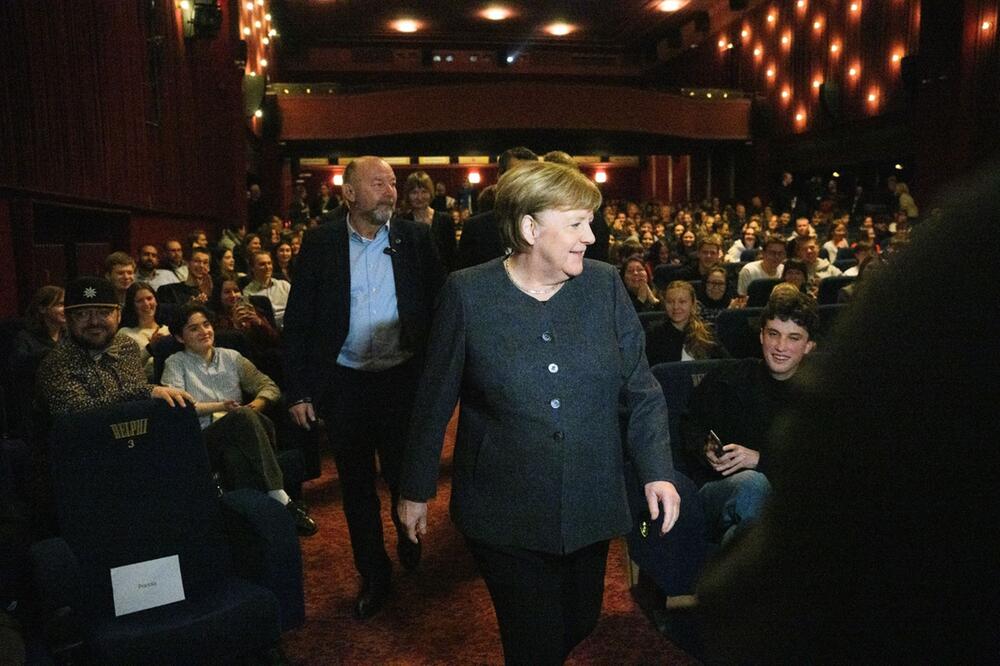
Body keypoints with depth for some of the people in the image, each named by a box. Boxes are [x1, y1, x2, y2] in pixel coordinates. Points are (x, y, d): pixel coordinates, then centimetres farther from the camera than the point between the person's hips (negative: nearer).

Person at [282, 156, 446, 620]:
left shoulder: (416, 238, -2)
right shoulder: (320, 242, -3)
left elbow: (439, 308, 1)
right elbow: (298, 321, -1)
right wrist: (298, 391, -4)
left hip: (404, 377, 0)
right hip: (344, 383, 1)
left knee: (403, 476, 11)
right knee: (356, 485, 12)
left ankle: (410, 541, 45)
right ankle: (374, 577, 31)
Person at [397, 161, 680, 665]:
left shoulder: (604, 285, -3)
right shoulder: (468, 293, -10)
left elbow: (641, 388, 2)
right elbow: (435, 401, -3)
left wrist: (657, 471, -8)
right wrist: (416, 490, 3)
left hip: (590, 506, 3)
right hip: (505, 511, -3)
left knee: (580, 624, 20)